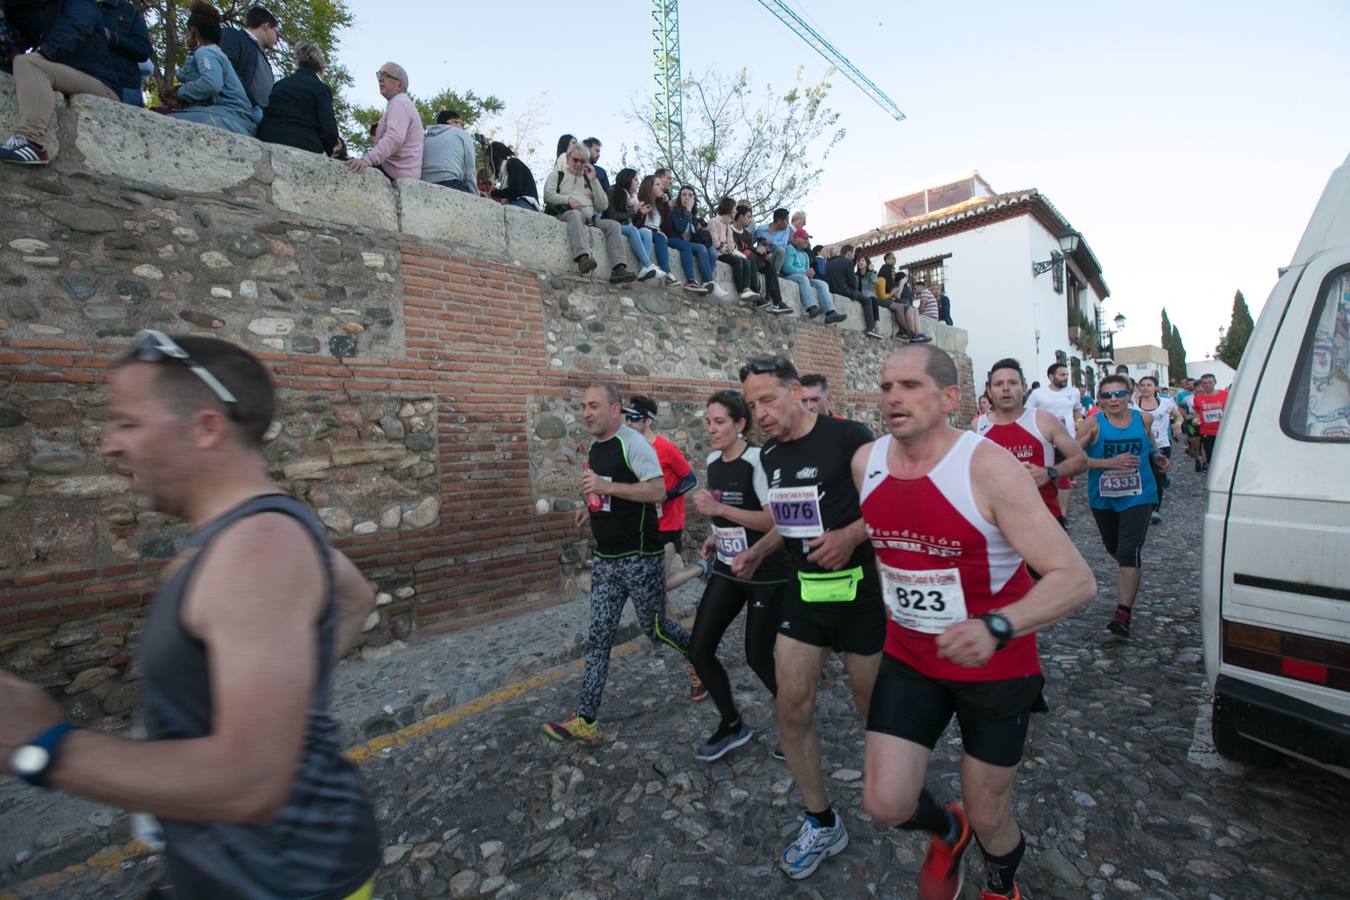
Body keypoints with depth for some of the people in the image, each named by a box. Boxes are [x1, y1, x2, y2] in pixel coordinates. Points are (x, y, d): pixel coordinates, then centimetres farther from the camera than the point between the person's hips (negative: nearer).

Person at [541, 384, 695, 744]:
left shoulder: (632, 442, -15)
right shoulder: (594, 449, 13)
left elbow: (657, 491, -23)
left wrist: (606, 487, -28)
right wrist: (592, 507, 7)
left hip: (639, 558, -7)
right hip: (605, 559, 7)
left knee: (656, 628, 9)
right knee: (598, 638, 6)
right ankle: (586, 722, 13)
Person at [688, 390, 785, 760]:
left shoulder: (757, 460, -17)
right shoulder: (713, 460, 6)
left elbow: (775, 520, -24)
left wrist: (719, 509, -27)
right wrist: (715, 536, 6)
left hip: (766, 575, -7)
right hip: (727, 571, 7)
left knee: (758, 656, 3)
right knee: (699, 650, 4)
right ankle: (733, 725, 27)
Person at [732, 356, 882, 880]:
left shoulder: (848, 439, -16)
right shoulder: (770, 455, 5)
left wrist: (851, 534, -25)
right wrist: (756, 553, 5)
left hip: (858, 589, -5)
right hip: (802, 591, 5)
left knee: (872, 706, 14)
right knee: (791, 710, 4)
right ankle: (821, 823, 27)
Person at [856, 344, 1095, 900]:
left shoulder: (988, 467, -23)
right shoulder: (866, 462, -8)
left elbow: (1076, 579, -26)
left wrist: (995, 628, -40)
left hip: (995, 665, -3)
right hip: (909, 660, 4)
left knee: (987, 815, 14)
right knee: (884, 805, 0)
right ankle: (947, 831, 39)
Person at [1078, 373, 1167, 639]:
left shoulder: (1142, 420, -1)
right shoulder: (1094, 423, -10)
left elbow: (1149, 447, 19)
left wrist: (1157, 458, -2)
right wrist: (1110, 462, -24)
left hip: (1137, 497, 0)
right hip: (1103, 498, 1)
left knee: (1129, 552, -11)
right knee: (1112, 547, 20)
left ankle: (1123, 614, -10)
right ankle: (1130, 580, 53)